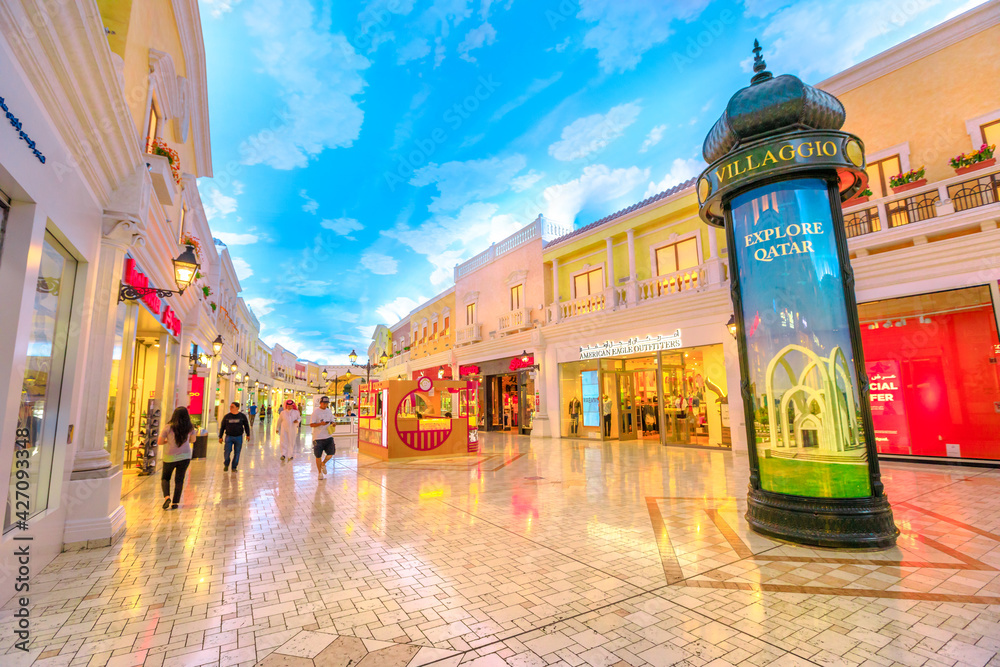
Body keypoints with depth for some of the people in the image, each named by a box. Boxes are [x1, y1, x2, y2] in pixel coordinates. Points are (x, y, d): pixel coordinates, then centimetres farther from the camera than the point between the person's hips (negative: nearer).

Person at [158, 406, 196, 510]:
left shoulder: (169, 427, -11)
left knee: (165, 478, 19)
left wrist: (168, 441, 13)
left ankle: (167, 496, -1)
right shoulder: (190, 427, -3)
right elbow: (192, 440, 11)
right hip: (185, 456, 2)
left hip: (170, 457, -2)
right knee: (179, 480, 10)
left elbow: (160, 442, -5)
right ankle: (175, 502, 12)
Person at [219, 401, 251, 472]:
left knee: (237, 453, 4)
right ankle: (226, 465, 22)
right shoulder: (227, 417, 1)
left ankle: (234, 467, 17)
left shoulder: (242, 416, 0)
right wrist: (220, 437, 6)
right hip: (229, 437, 0)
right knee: (227, 452, -4)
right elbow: (222, 427, 8)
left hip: (238, 437, 0)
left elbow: (246, 426, 8)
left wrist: (248, 435, 3)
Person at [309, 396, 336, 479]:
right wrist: (321, 423, -24)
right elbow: (311, 424, -9)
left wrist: (333, 423, -5)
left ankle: (323, 464, 27)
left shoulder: (329, 411, 10)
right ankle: (320, 473, 20)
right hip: (318, 437, -4)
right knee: (318, 455, 4)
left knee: (331, 453, -4)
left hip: (328, 436, 4)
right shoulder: (315, 412, -6)